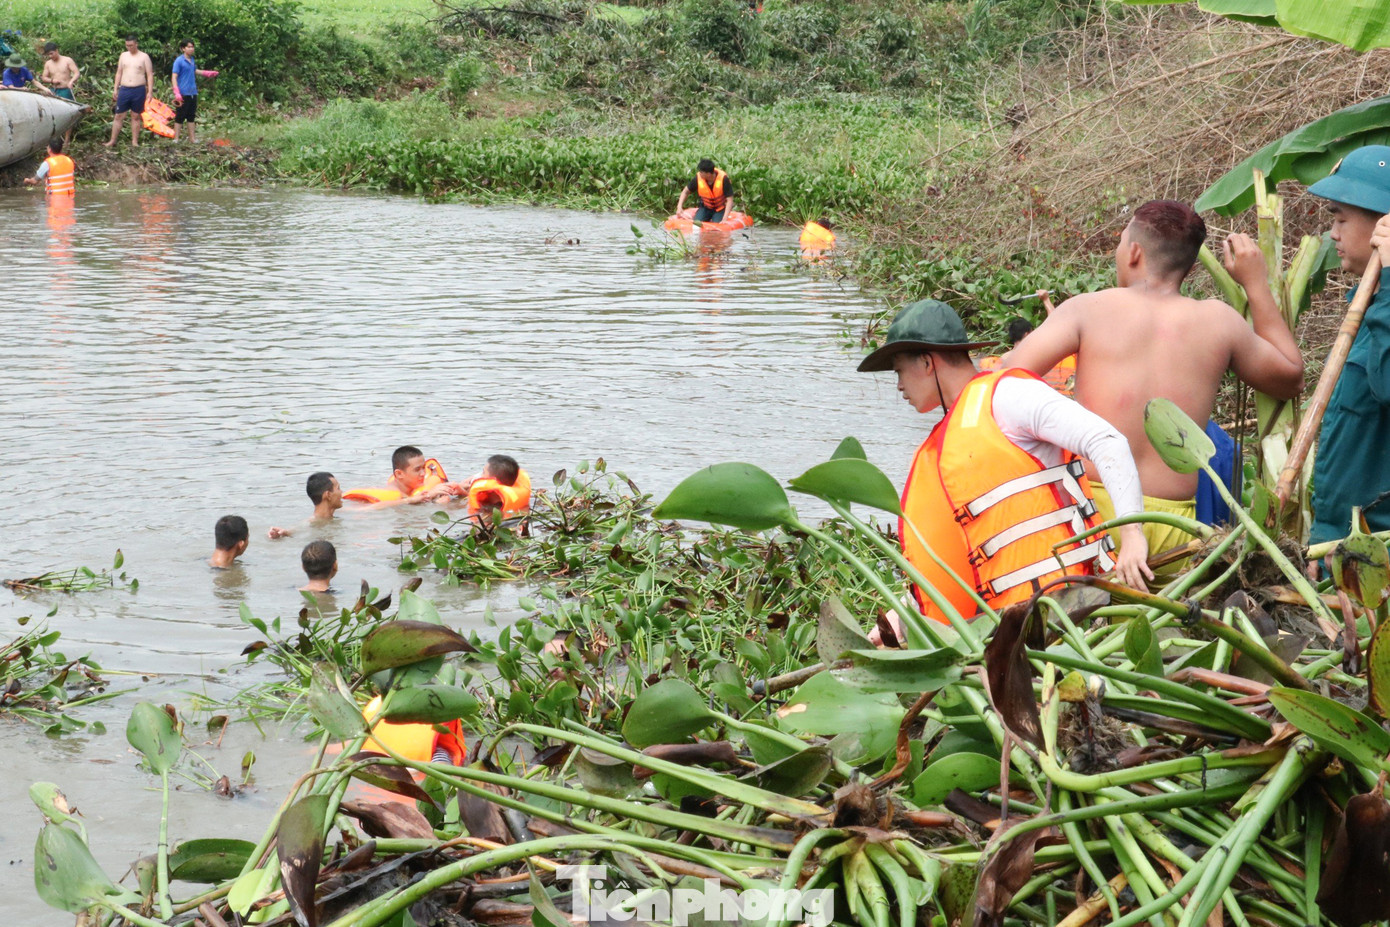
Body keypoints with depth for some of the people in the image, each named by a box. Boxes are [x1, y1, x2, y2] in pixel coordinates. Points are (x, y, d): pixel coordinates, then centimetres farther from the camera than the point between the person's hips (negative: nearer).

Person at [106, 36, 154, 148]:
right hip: (124, 89, 3)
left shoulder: (144, 57, 0)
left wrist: (150, 91, -9)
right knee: (119, 116, 1)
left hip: (139, 90, -3)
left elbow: (150, 75, -1)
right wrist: (115, 89, 10)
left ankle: (135, 141, 11)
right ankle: (112, 141, 5)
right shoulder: (123, 55, 11)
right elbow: (119, 73, 15)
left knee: (135, 116, 5)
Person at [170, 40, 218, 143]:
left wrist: (208, 74, 32)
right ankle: (176, 139, 4)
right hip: (183, 94, -7)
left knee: (191, 116, 13)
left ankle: (192, 139, 20)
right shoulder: (179, 61, -11)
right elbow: (174, 77, -15)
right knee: (180, 117, -2)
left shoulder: (191, 59, 10)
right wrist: (177, 93, -24)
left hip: (192, 92, 7)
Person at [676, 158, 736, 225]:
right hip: (705, 207, 3)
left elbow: (729, 200, -24)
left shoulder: (723, 179, -27)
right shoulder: (698, 178, -19)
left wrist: (724, 219, -34)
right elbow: (686, 191, -2)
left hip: (720, 209, -3)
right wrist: (679, 207, -18)